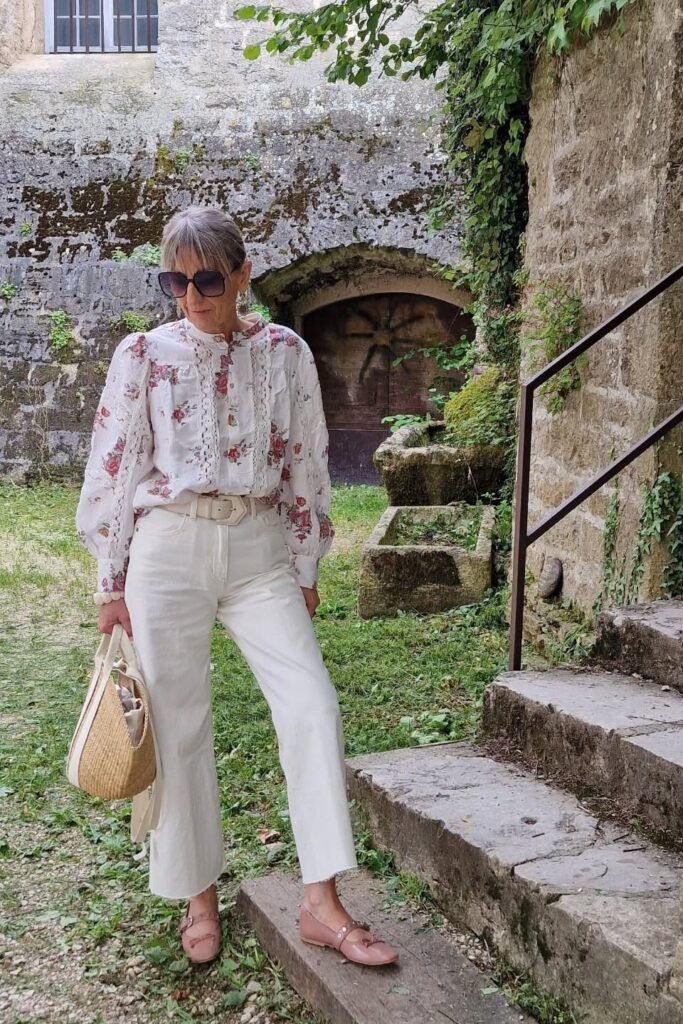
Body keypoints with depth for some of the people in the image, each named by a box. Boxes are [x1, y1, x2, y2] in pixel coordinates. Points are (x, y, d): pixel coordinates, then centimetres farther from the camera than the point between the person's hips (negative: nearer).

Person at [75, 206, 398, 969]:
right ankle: (199, 897, 22)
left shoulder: (284, 352, 4)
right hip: (168, 549, -1)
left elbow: (305, 464, 8)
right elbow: (113, 468, 2)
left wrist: (305, 569, 8)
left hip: (259, 549, 1)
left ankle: (321, 904, -1)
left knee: (311, 705, -10)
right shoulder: (144, 354, 0)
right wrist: (110, 582, 1)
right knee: (178, 725, 4)